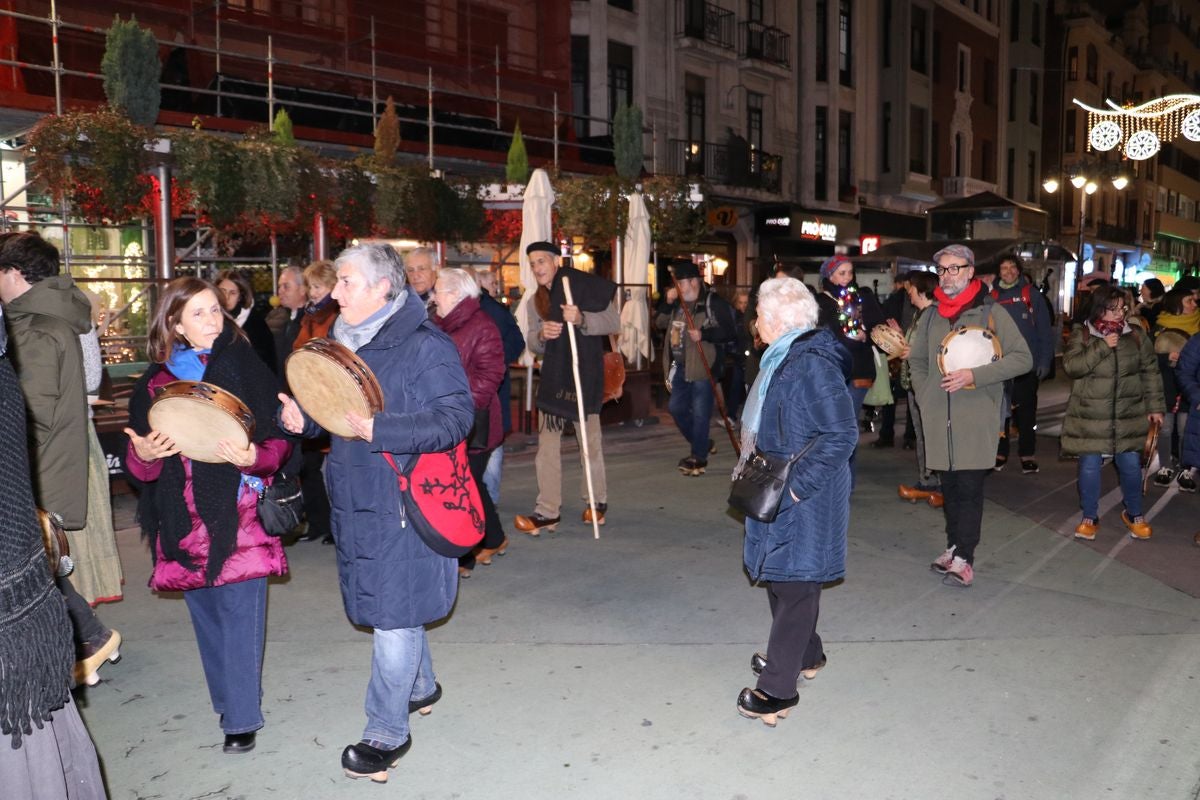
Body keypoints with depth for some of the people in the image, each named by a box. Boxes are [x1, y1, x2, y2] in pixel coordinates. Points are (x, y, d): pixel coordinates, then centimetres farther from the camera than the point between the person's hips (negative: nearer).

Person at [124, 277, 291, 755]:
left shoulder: (245, 367, -4)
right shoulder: (155, 381, 6)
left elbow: (279, 439, -6)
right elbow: (140, 468, 7)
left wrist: (256, 458, -26)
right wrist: (142, 456, -15)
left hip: (238, 513, -4)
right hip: (186, 518, 4)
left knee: (238, 613, -1)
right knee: (205, 612, 15)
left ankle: (242, 715, 12)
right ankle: (227, 697, 33)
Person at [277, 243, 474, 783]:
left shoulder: (424, 346, -16)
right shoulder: (344, 342, 9)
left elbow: (456, 416, -24)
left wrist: (377, 430, -31)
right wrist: (301, 416, -3)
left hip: (406, 503, -8)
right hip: (357, 499, 8)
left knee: (393, 616, 0)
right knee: (392, 605, 21)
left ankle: (386, 733, 16)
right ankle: (420, 686, 43)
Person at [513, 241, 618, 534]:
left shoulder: (581, 285, -7)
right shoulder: (538, 299, 14)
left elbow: (613, 321, -13)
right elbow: (532, 343, 11)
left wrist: (581, 319, -30)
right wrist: (541, 334, -13)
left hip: (584, 375, -6)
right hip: (553, 376, 6)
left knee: (589, 439, 3)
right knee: (547, 441, 2)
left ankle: (599, 501, 22)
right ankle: (548, 511, 7)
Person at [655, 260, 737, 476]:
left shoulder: (714, 302, -12)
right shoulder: (679, 303, 12)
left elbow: (731, 333, -15)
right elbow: (659, 324, 14)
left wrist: (704, 334, -24)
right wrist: (668, 303, 0)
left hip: (702, 368, -8)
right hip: (680, 367, 8)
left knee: (700, 413, -2)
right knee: (676, 408, 13)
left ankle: (699, 456, 11)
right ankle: (702, 443, 31)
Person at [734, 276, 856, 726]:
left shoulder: (812, 365, -22)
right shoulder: (782, 358, 9)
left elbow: (842, 434, -24)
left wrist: (798, 484, -23)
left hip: (802, 499, -10)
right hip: (777, 493, 10)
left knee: (793, 583, -2)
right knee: (779, 575, 20)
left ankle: (778, 688, 6)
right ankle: (805, 655, 39)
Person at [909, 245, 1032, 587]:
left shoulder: (991, 313, -1)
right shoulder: (931, 316, 13)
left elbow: (1023, 358, -5)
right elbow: (917, 362, 24)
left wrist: (975, 376, -15)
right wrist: (925, 398, 11)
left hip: (977, 418, -4)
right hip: (939, 418, 4)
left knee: (969, 487, -5)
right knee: (949, 486, 11)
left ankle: (964, 557, -1)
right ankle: (954, 547, 22)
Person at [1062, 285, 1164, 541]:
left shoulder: (1136, 335, 2)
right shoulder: (1081, 336, -3)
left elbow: (1151, 373, 7)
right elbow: (1071, 366, -17)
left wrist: (1155, 406, 4)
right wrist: (1102, 348, -22)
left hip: (1129, 417, 2)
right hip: (1090, 418, -2)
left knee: (1131, 466, 7)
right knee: (1089, 467, 3)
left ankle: (1134, 514, 29)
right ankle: (1090, 517, 20)